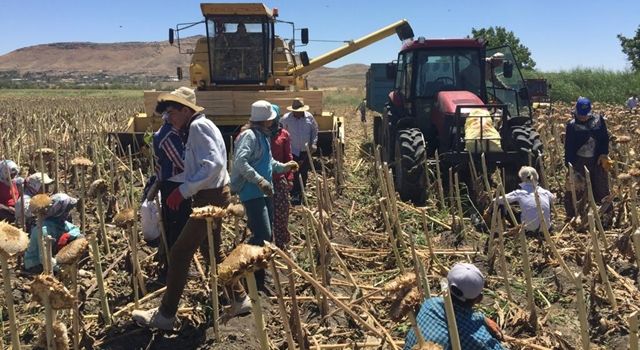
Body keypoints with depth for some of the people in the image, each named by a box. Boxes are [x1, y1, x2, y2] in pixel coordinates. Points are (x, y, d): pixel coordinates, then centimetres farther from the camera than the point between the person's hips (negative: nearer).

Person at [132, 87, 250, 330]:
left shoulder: (198, 126, -16)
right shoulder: (202, 125, 15)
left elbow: (213, 164, -27)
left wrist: (183, 190, -25)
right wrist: (187, 190, 9)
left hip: (210, 198, -11)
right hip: (214, 195, 11)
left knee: (179, 254, -4)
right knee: (212, 251, 21)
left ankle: (165, 315, 5)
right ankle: (238, 299, 29)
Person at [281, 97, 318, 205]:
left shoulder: (309, 117, -5)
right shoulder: (286, 118, -12)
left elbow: (314, 130, 7)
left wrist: (313, 143, -2)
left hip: (306, 150, 3)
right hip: (292, 151, -3)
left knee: (304, 173, 12)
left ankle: (302, 192, 29)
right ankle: (294, 195, 9)